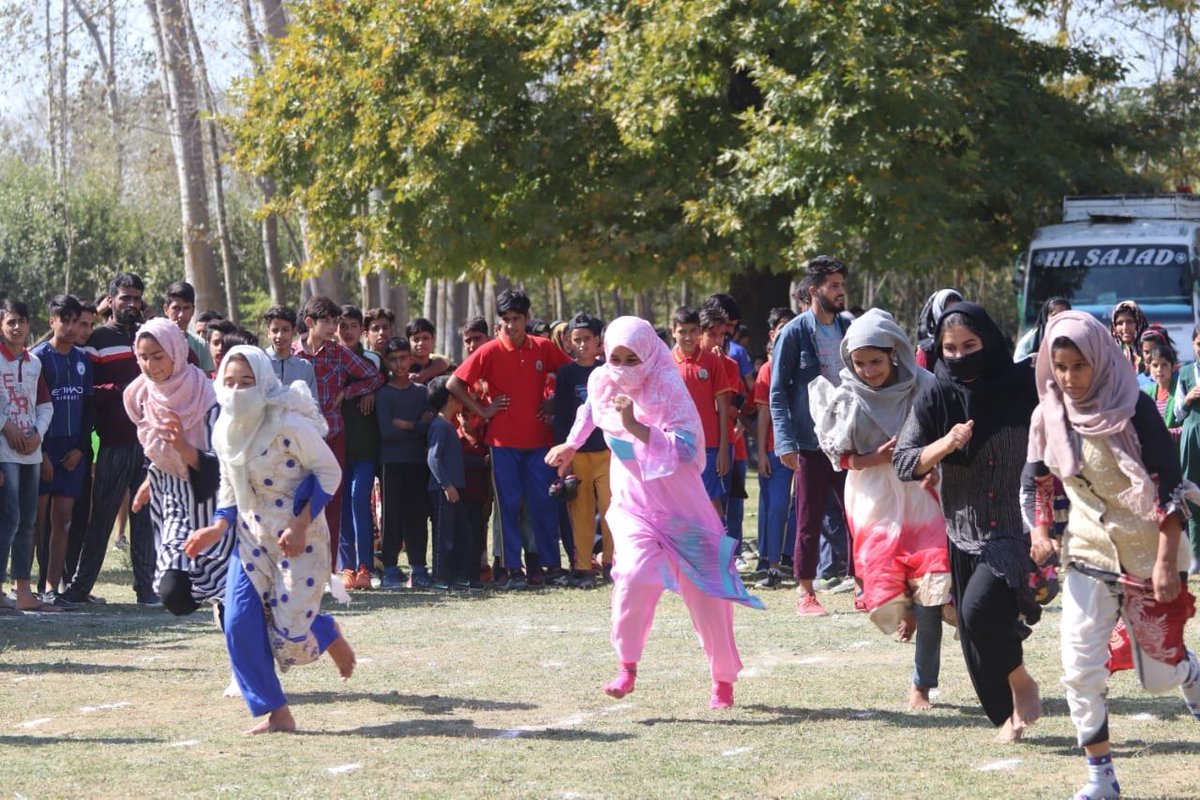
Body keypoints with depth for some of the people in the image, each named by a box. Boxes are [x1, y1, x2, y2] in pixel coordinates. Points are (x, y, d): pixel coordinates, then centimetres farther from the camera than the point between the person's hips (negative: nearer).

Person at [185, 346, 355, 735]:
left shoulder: (289, 425, -18)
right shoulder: (223, 433, 2)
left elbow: (329, 472, -12)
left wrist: (301, 526, -18)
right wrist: (219, 527, -3)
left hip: (298, 537, -6)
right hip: (251, 535, 6)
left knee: (291, 629, -10)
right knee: (239, 626, -7)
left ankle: (329, 634, 29)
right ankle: (276, 714, 3)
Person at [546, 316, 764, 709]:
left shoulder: (668, 390, -18)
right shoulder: (602, 383, -3)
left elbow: (686, 449, -30)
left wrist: (636, 427, -37)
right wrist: (571, 445, 34)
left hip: (681, 508, -2)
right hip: (633, 504, 2)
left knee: (706, 593, 3)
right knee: (634, 576, -24)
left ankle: (723, 679, 21)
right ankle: (627, 668, -13)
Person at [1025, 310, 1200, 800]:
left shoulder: (1134, 409, -14)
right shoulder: (1050, 415, 0)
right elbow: (1039, 479, 15)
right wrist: (1041, 530, -2)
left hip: (1147, 555, -4)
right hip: (1088, 554, 4)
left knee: (1160, 670, 4)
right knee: (1080, 668, -9)